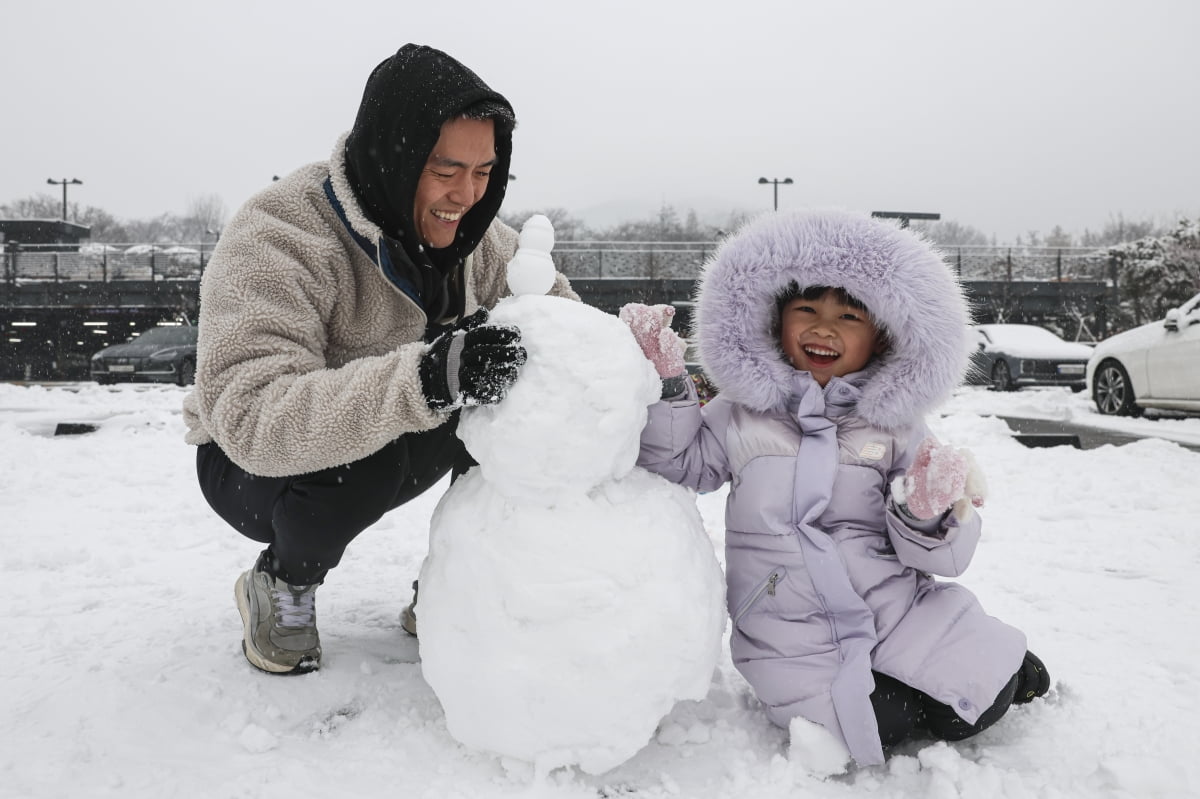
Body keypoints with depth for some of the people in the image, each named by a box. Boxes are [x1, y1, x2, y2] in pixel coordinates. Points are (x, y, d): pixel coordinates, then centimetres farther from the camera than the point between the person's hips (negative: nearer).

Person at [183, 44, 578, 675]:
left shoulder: (460, 226, -9)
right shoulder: (277, 239, -31)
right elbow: (249, 416, -43)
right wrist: (423, 378, -56)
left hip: (385, 462, 6)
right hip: (250, 463, -5)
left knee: (503, 390, -17)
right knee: (358, 455, -37)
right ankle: (281, 583, -4)